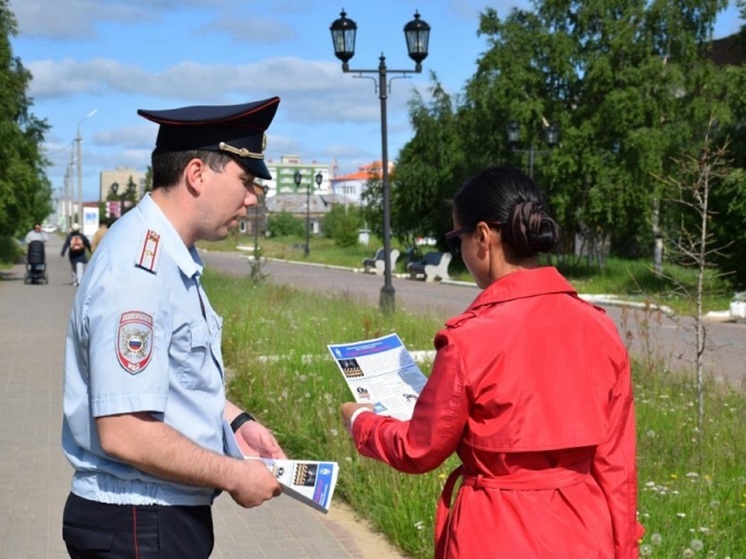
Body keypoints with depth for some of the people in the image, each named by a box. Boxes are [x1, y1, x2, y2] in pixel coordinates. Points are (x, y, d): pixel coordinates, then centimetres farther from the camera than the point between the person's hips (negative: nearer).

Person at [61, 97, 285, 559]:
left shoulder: (175, 257, 6)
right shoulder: (137, 270, -24)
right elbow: (124, 433, -27)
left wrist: (236, 421, 6)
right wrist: (234, 475, -16)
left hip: (175, 516, 9)